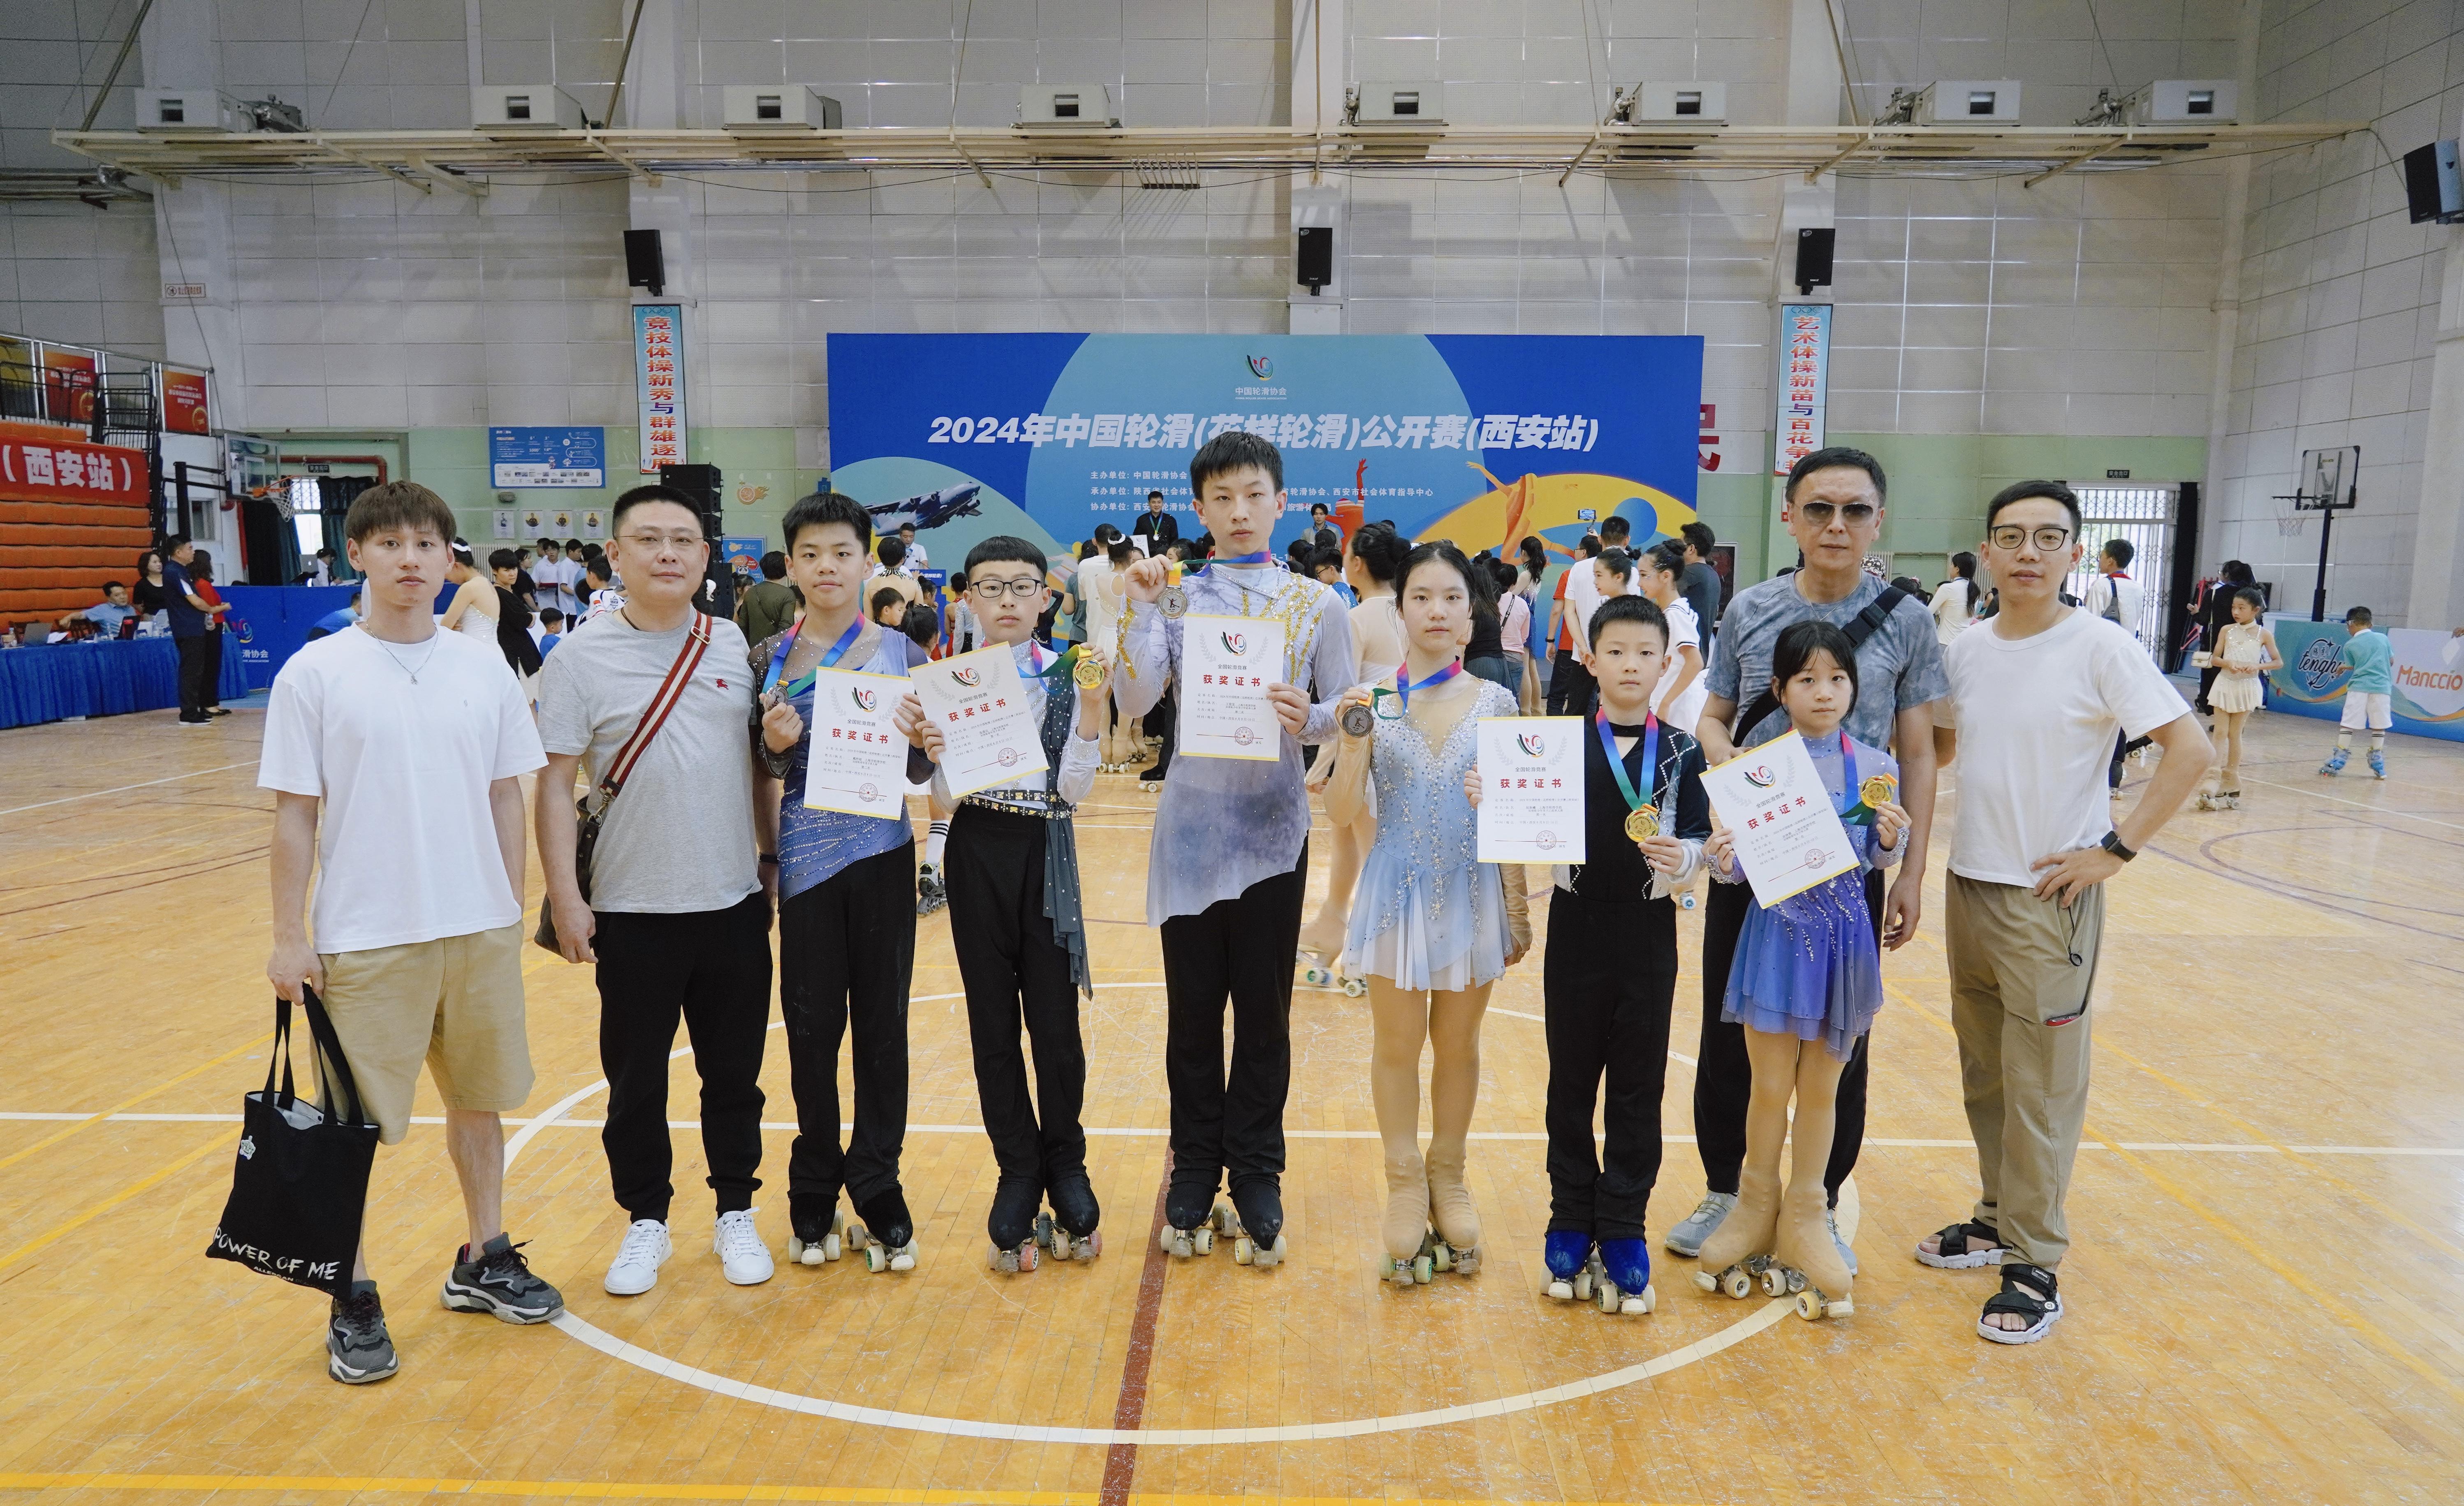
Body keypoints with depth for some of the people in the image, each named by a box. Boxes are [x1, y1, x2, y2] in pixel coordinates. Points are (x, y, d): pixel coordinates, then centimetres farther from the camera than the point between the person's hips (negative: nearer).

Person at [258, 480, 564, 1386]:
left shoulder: (485, 670, 3)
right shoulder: (314, 675, -5)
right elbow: (295, 815, -4)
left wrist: (512, 911, 8)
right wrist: (288, 937, -4)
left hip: (480, 930, 3)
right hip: (364, 939, -3)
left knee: (480, 1099, 15)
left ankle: (483, 1261, 34)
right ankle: (353, 1302, 24)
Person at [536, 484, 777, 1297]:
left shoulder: (735, 646, 3)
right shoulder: (583, 656, -5)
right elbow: (554, 783, -5)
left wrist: (773, 855, 9)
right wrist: (564, 896, -9)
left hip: (734, 902, 2)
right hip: (632, 911, -2)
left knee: (735, 1071, 12)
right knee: (635, 1077, 11)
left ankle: (735, 1213, 30)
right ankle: (646, 1222, 29)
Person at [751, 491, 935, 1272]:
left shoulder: (898, 650, 1)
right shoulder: (771, 658, 3)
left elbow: (923, 769, 2)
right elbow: (762, 771, 5)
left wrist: (912, 739, -19)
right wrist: (775, 744, -15)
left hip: (881, 854, 0)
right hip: (806, 857, 1)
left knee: (882, 1026, 6)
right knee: (812, 1029, 6)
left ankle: (877, 1191, 20)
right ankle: (814, 1195, 24)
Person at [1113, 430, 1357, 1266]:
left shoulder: (1316, 603, 3)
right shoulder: (1175, 597, 2)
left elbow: (1349, 711, 3)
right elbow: (1133, 702, -10)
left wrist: (1309, 719, -18)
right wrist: (1140, 605, -18)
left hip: (1273, 828, 0)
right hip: (1191, 825, 0)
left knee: (1264, 1010, 8)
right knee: (1193, 1009, 9)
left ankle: (1256, 1176, 22)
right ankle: (1195, 1170, 25)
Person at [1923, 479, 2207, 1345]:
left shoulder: (2101, 648, -11)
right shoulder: (1967, 651, 5)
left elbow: (2190, 751, -14)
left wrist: (2115, 849, -16)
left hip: (2051, 897, -6)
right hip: (1968, 885, 6)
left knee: (2041, 1090, 2)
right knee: (1985, 1074, 17)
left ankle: (2035, 1266, 14)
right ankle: (1999, 1218, 33)